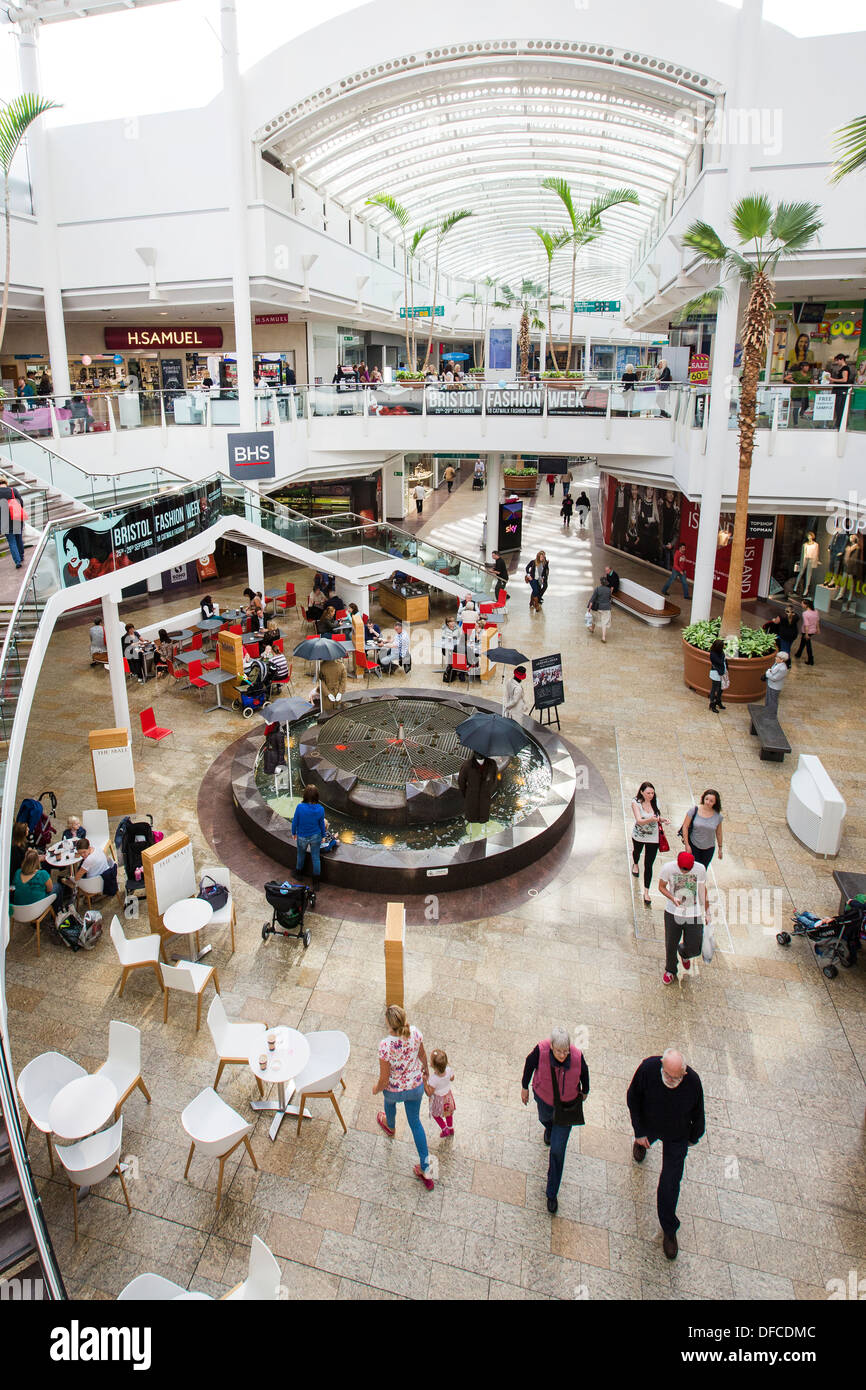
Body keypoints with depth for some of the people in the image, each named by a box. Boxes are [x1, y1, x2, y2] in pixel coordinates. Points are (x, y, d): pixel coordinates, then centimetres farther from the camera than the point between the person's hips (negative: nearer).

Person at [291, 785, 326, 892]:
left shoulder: (300, 807, -26)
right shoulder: (320, 809, -19)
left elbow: (295, 822, -12)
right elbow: (322, 824, -4)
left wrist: (294, 833, 7)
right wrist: (323, 835, 14)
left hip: (302, 837, -1)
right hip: (315, 837, 1)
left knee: (301, 855, 26)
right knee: (316, 858, 13)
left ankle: (299, 871, 51)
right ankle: (316, 883, 22)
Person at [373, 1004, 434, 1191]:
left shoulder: (386, 1046, -38)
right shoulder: (415, 1033, -25)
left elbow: (384, 1079, -24)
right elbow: (422, 1054, -2)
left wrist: (376, 1089, -2)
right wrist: (425, 1068, 19)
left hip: (395, 1089, -2)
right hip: (416, 1086, 2)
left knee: (389, 1102, 35)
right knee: (415, 1122, 25)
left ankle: (390, 1126, 69)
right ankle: (426, 1168, 31)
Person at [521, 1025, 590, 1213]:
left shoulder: (577, 1056, -33)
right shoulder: (541, 1050, -35)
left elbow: (584, 1073, -8)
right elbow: (529, 1064, -12)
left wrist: (585, 1091, 10)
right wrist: (524, 1087, 3)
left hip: (566, 1105, -1)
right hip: (544, 1097, 1)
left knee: (557, 1150, 3)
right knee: (545, 1119, 34)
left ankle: (552, 1193, 25)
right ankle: (549, 1127, 74)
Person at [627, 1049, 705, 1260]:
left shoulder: (693, 1082, -36)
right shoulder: (648, 1068, -38)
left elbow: (697, 1114, -12)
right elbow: (633, 1098, -18)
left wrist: (694, 1136, 4)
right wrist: (639, 1131, -13)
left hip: (676, 1136, -1)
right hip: (649, 1125, 1)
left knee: (670, 1185, 4)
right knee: (644, 1139, 35)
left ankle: (669, 1229, 28)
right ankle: (640, 1143, 73)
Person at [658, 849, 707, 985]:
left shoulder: (700, 869, -14)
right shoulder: (668, 868, -17)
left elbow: (702, 890, 2)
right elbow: (661, 887, -3)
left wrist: (705, 912, 12)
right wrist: (672, 898, -22)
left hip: (694, 914, 1)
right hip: (673, 913, 0)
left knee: (694, 949, 4)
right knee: (670, 946, 9)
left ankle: (684, 953, 43)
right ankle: (670, 970, 40)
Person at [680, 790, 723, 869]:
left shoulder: (717, 816, -6)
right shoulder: (694, 810, -12)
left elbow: (718, 833, 6)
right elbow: (685, 827, -8)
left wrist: (720, 848, 13)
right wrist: (687, 845, -10)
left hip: (709, 848, 2)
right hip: (693, 846, -2)